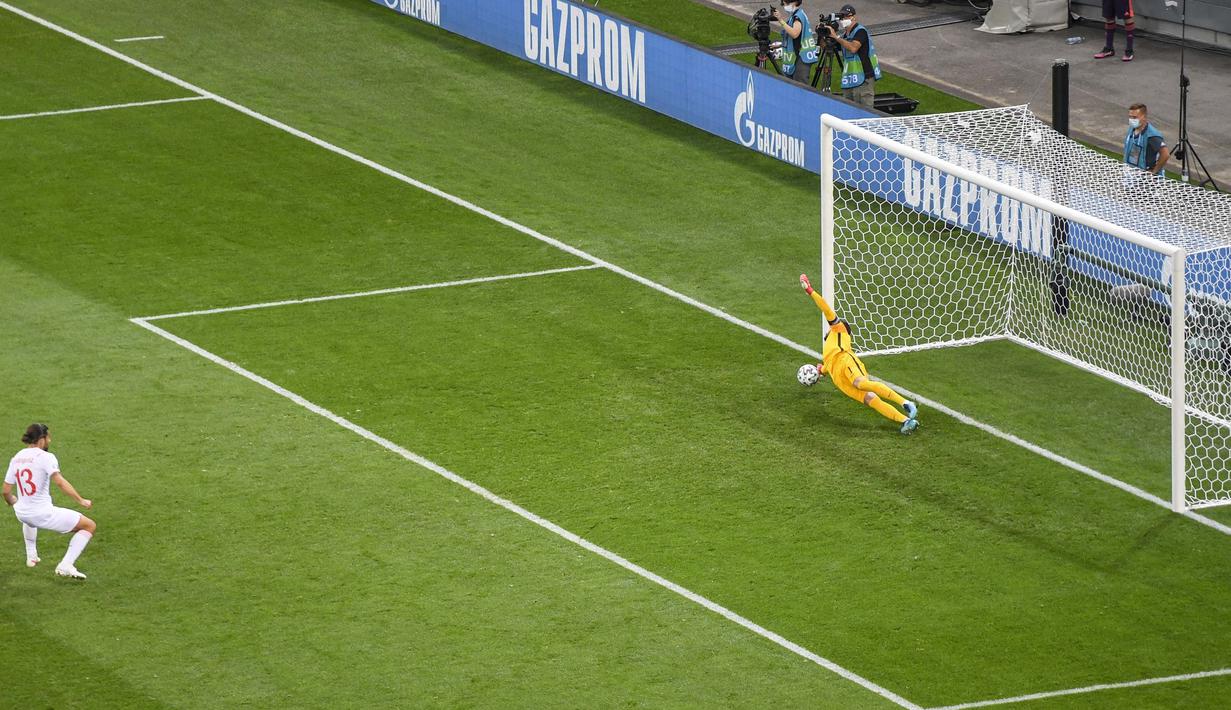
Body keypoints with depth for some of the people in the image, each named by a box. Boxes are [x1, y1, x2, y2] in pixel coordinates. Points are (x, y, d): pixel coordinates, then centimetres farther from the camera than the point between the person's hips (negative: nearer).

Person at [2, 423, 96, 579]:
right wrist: (80, 501, -26)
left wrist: (13, 502, 30)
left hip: (21, 513, 7)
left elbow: (5, 492, 8)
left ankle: (31, 555, 49)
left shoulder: (16, 458, 6)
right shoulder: (45, 457, -12)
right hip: (43, 514, -7)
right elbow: (59, 481, -26)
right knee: (90, 526, 3)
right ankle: (66, 565, -6)